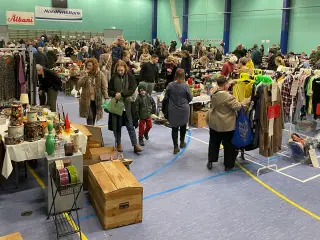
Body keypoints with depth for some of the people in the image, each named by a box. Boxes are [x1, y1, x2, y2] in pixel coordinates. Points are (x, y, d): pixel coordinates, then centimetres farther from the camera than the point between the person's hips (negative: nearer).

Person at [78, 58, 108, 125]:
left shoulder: (100, 74, -3)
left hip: (96, 100, 0)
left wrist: (106, 97, -14)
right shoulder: (85, 74, 3)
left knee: (93, 118, 9)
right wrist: (85, 75, -16)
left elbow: (104, 87, -5)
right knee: (89, 117, -10)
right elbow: (79, 84, -9)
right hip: (87, 100, 0)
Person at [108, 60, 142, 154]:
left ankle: (135, 145, 7)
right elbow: (110, 90, 3)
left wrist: (121, 94, -21)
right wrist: (115, 94, -18)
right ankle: (118, 144, 27)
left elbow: (132, 89, -10)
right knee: (117, 125, 10)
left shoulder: (130, 76, -4)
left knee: (130, 126, 3)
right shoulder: (114, 77, -1)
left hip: (127, 104, -1)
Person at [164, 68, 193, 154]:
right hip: (184, 109, 0)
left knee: (174, 127, 7)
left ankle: (176, 147, 5)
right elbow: (190, 98, -4)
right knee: (183, 126, 22)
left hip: (173, 110, 0)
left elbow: (166, 98, -2)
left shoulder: (170, 85, -11)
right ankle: (182, 142, 37)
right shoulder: (185, 86, -15)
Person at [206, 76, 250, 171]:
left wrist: (228, 83, 16)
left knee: (214, 143, 20)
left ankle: (210, 162, 28)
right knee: (228, 145, 10)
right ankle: (228, 165, 22)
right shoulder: (228, 96, -26)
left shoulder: (213, 93, -4)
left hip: (214, 123, 6)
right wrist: (245, 102, -5)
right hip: (227, 125, -6)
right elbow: (237, 106, -21)